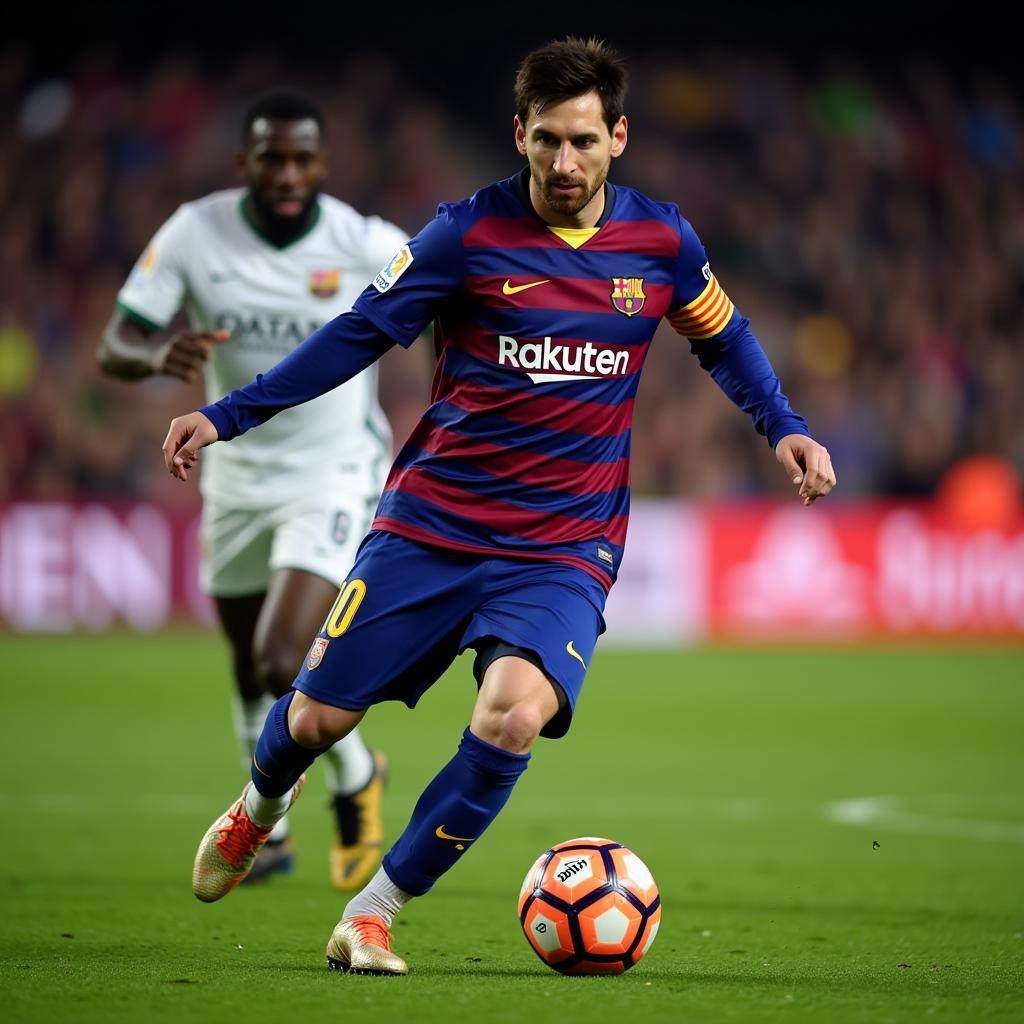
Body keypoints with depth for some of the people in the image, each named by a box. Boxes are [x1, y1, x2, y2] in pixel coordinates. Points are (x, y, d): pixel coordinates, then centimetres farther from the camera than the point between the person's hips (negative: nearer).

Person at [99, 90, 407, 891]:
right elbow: (114, 348, -16)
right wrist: (157, 355, -37)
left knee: (284, 664, -19)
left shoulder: (363, 244, -17)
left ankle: (356, 780, 12)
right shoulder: (195, 233, -13)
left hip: (334, 474, -3)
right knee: (252, 675, 17)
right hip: (239, 476, 4)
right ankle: (271, 830, 41)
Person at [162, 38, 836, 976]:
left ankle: (372, 914, -11)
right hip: (431, 522, 0)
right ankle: (262, 804, 42)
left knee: (515, 713, -27)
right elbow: (358, 336, -1)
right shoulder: (468, 233, -6)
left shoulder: (662, 241, 1)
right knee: (317, 719, 1)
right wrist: (227, 416, -7)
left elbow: (724, 337, 20)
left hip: (564, 548, 0)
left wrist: (784, 428, 6)